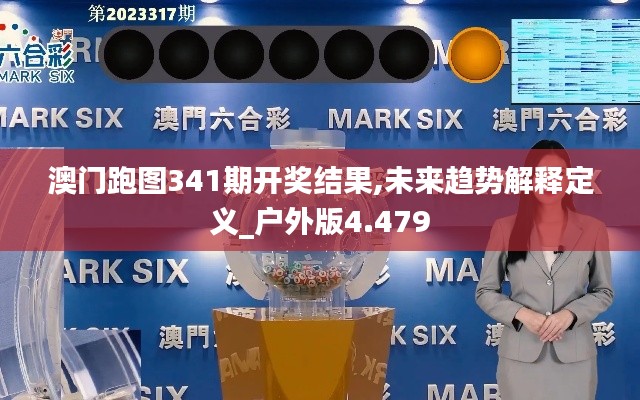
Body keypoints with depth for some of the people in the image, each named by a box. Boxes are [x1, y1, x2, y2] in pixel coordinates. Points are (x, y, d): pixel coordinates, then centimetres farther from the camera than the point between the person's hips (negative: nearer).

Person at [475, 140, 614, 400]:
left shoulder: (593, 229, -1)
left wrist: (570, 314, -12)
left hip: (574, 355, 0)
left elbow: (604, 292, 5)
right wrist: (522, 315, -14)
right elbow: (485, 292, 2)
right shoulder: (505, 229, -2)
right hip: (520, 354, 0)